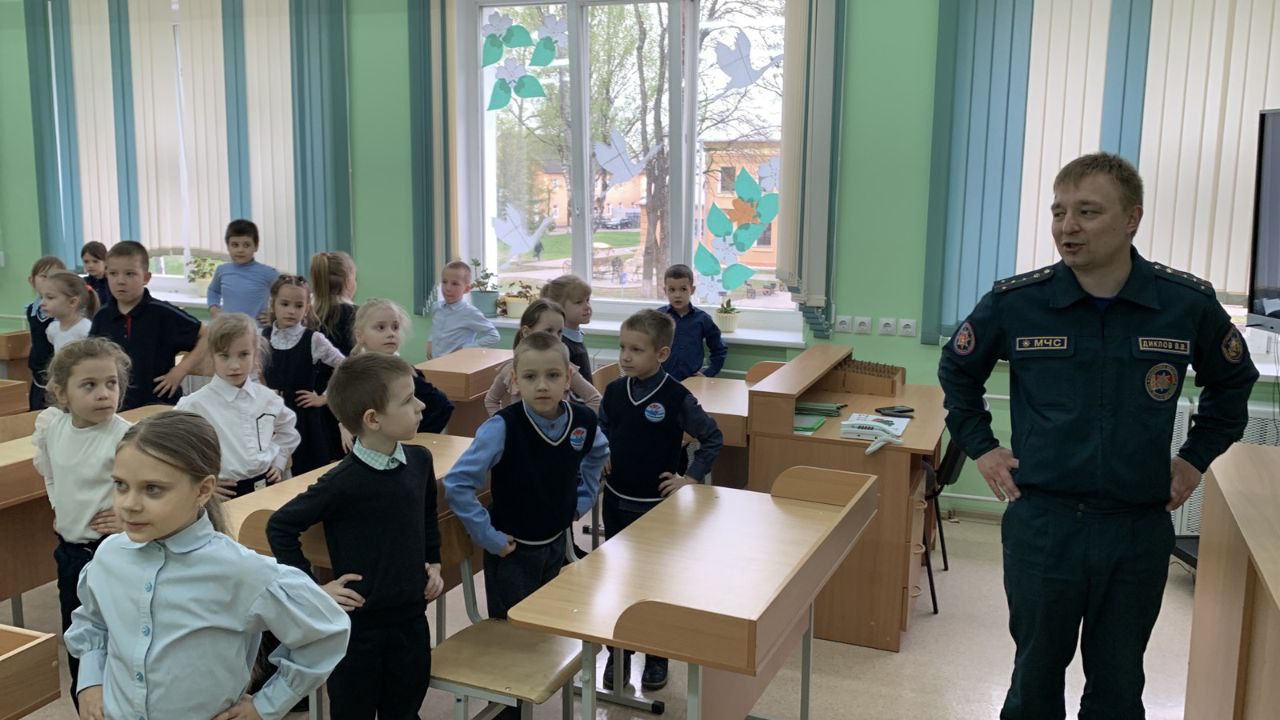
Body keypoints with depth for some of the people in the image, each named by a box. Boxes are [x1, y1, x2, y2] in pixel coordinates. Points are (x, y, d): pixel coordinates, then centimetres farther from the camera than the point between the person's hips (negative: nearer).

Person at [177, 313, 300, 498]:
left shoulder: (268, 399, 0)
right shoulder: (195, 405, -14)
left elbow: (287, 430, 19)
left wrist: (278, 463, 8)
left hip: (267, 488, 4)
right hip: (227, 496, -4)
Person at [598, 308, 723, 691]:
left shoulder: (676, 397, -15)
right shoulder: (614, 391, -2)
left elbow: (713, 438, -6)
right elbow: (600, 436, 13)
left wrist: (691, 477, -10)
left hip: (659, 505, -4)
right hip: (617, 502, 4)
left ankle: (657, 657, 25)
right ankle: (617, 653, 28)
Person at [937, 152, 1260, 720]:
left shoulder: (1190, 304, -6)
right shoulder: (1014, 303, -8)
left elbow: (1232, 382, 14)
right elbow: (958, 370, 10)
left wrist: (1196, 458, 8)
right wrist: (980, 446, 5)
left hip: (1139, 529, 1)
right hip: (1040, 524, 0)